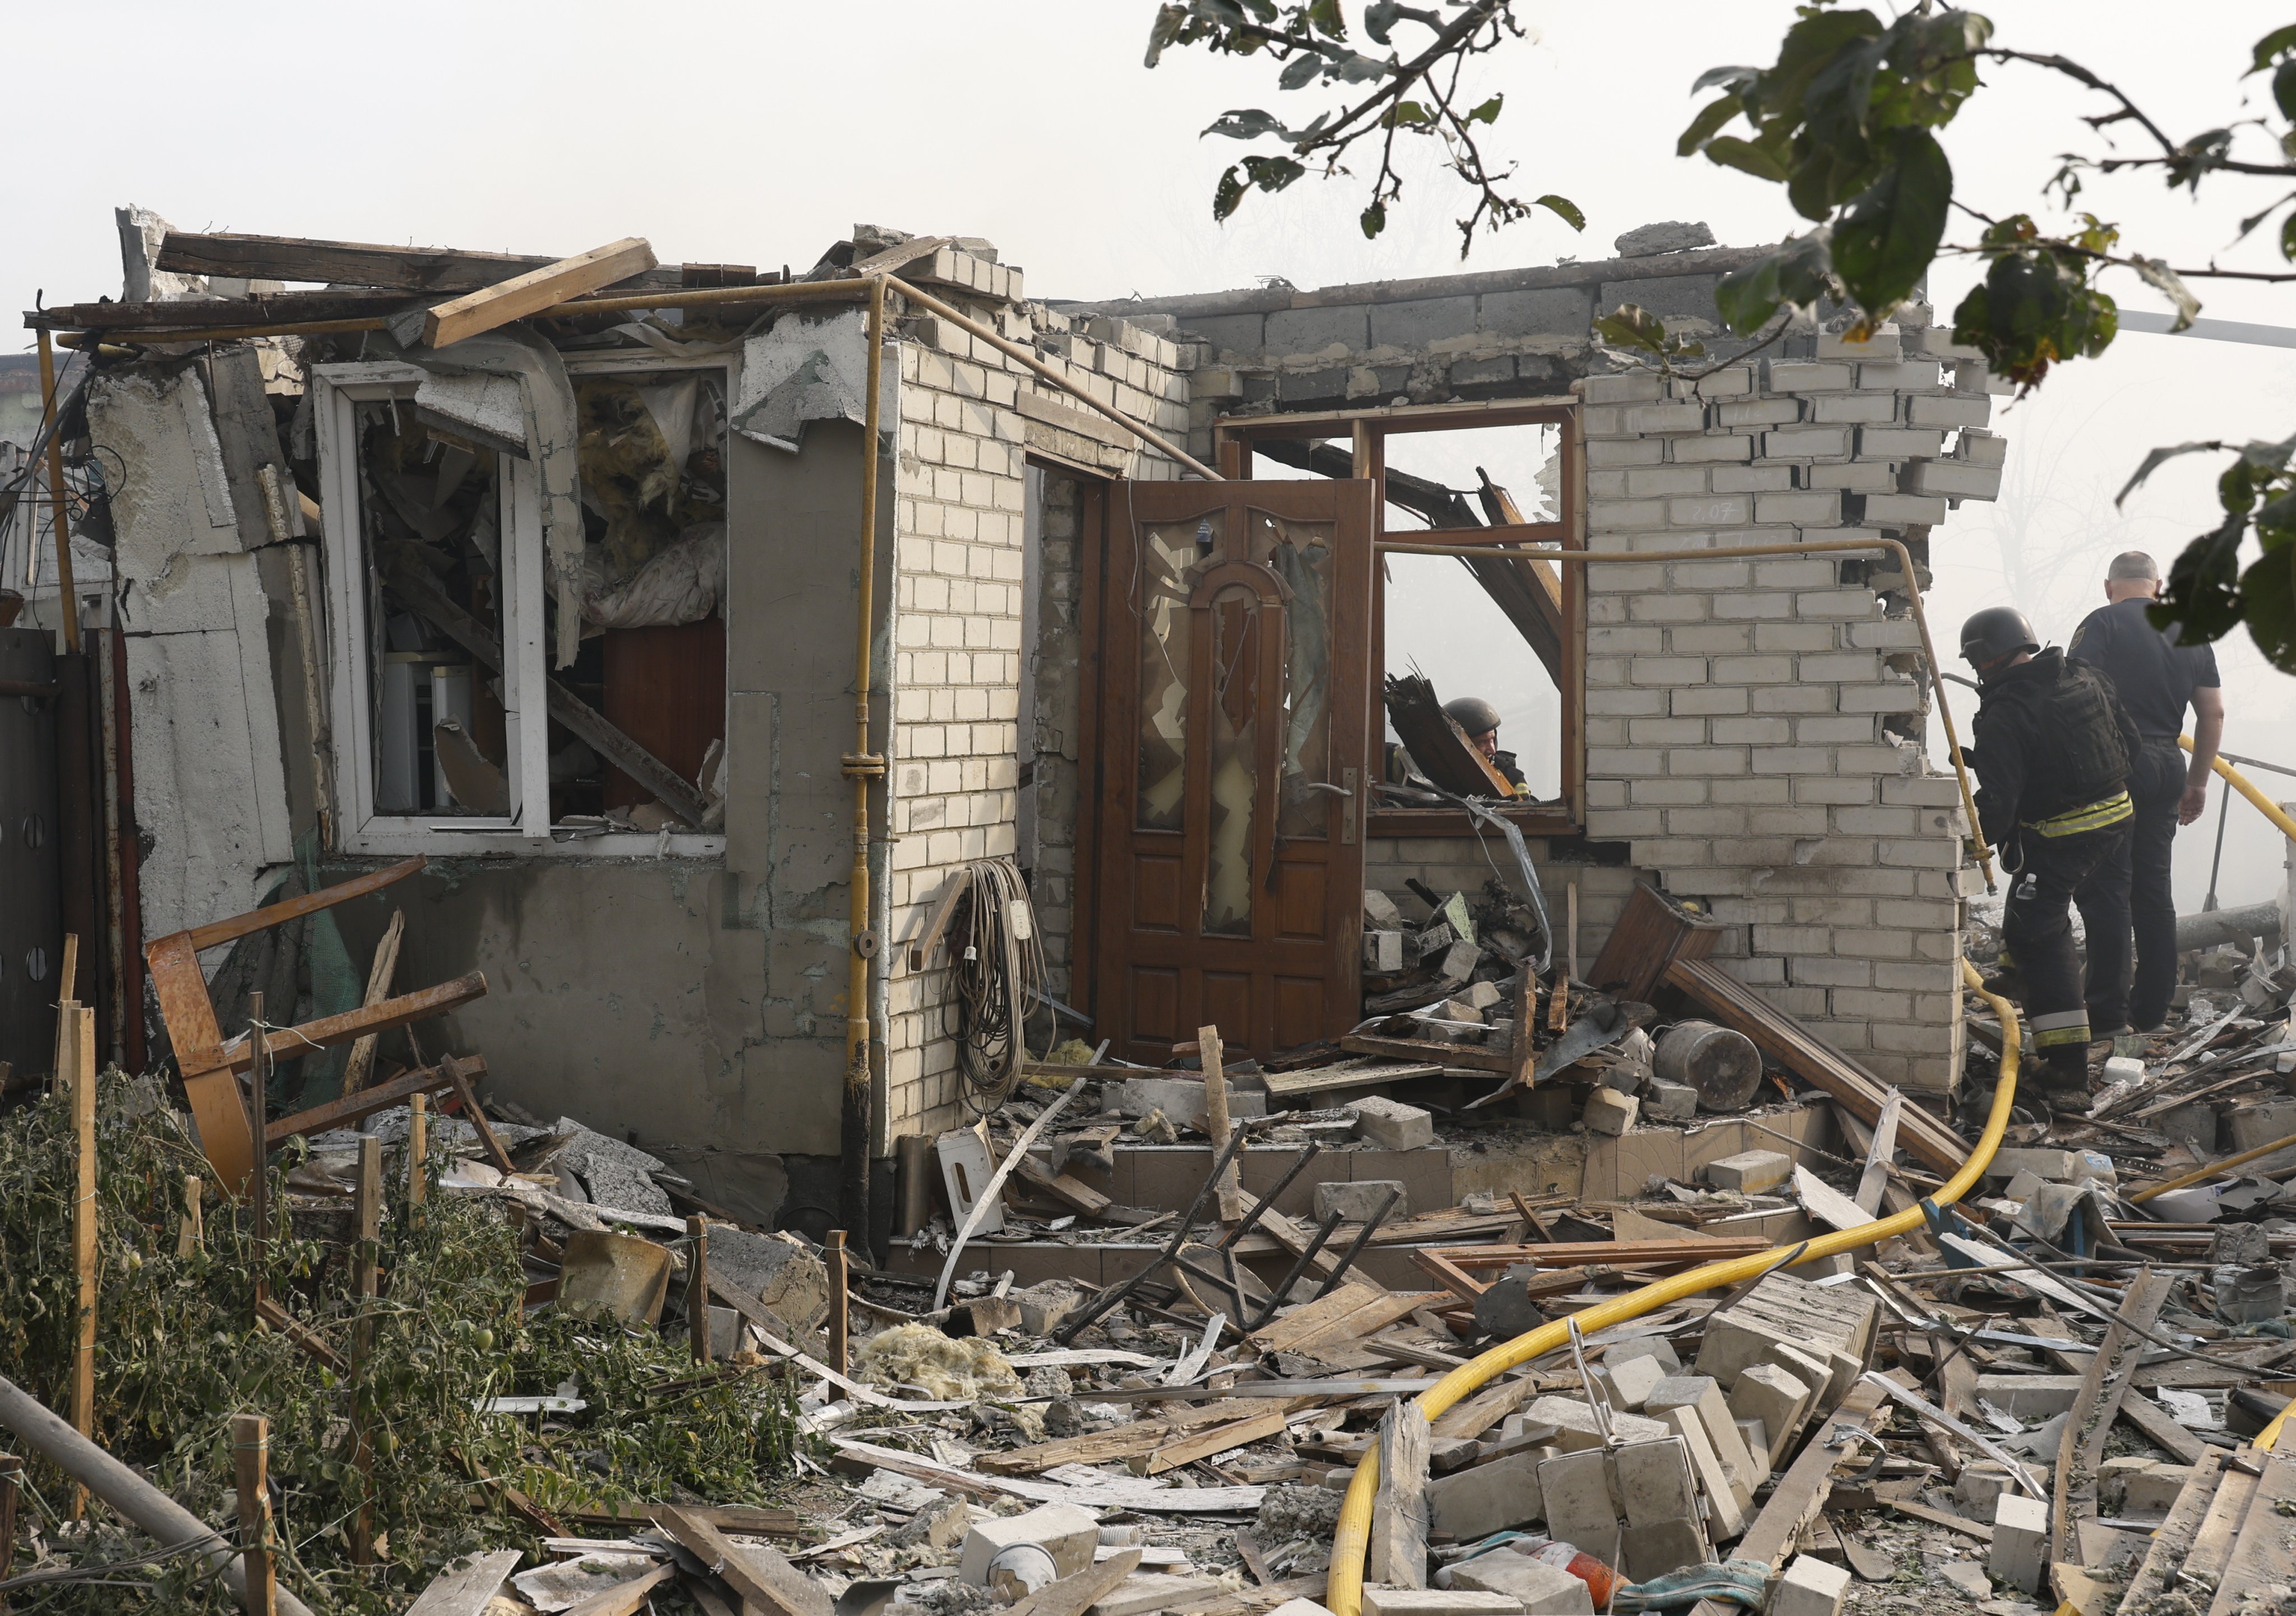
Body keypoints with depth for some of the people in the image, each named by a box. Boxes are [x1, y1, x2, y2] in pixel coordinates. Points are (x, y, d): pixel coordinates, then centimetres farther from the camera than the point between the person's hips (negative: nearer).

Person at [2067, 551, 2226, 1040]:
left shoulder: (2103, 624, -4)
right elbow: (2213, 713, 14)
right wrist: (2198, 781, 22)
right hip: (2167, 769, 6)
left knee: (2106, 890, -5)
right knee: (2153, 888, 12)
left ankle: (2108, 1013, -6)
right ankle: (2152, 1009, 16)